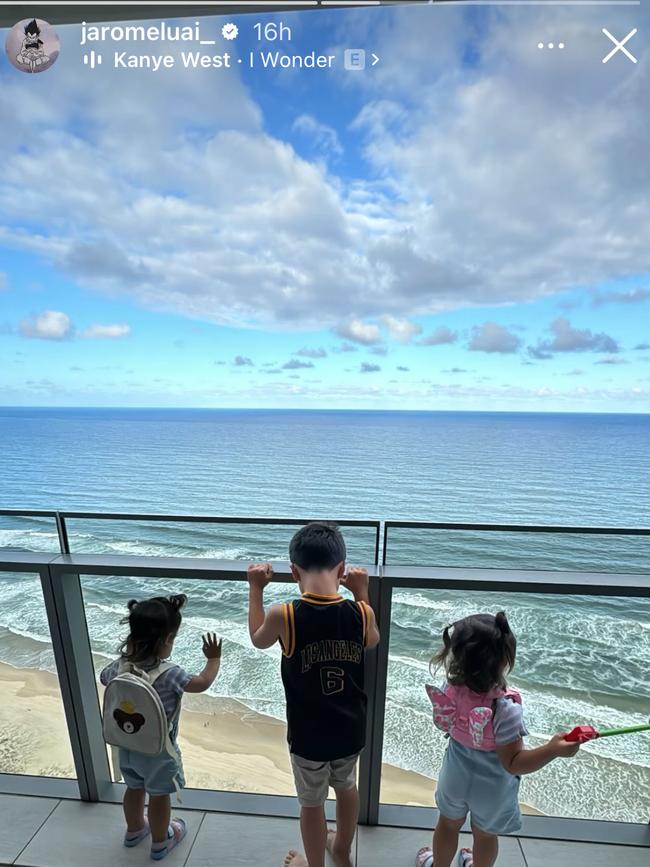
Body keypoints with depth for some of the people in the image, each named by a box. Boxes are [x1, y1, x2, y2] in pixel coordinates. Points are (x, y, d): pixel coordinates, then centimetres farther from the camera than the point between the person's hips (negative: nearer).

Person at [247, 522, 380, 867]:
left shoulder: (283, 616, -28)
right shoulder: (361, 613, -21)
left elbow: (258, 639, -4)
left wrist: (256, 588, 3)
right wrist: (361, 590, 5)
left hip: (308, 735, -3)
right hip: (351, 730, 3)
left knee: (312, 803, 26)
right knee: (346, 787, 33)